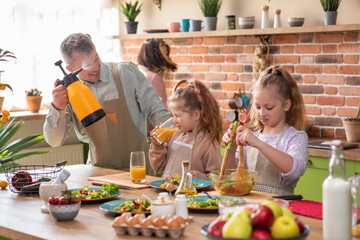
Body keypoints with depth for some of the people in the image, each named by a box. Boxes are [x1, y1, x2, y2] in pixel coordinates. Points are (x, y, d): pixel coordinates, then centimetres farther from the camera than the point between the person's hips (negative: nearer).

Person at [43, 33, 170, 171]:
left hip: (138, 166, -3)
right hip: (100, 170, 4)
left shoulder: (126, 72, -3)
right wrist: (57, 108, -18)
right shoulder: (68, 91, 0)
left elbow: (156, 110, 2)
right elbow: (54, 141, -1)